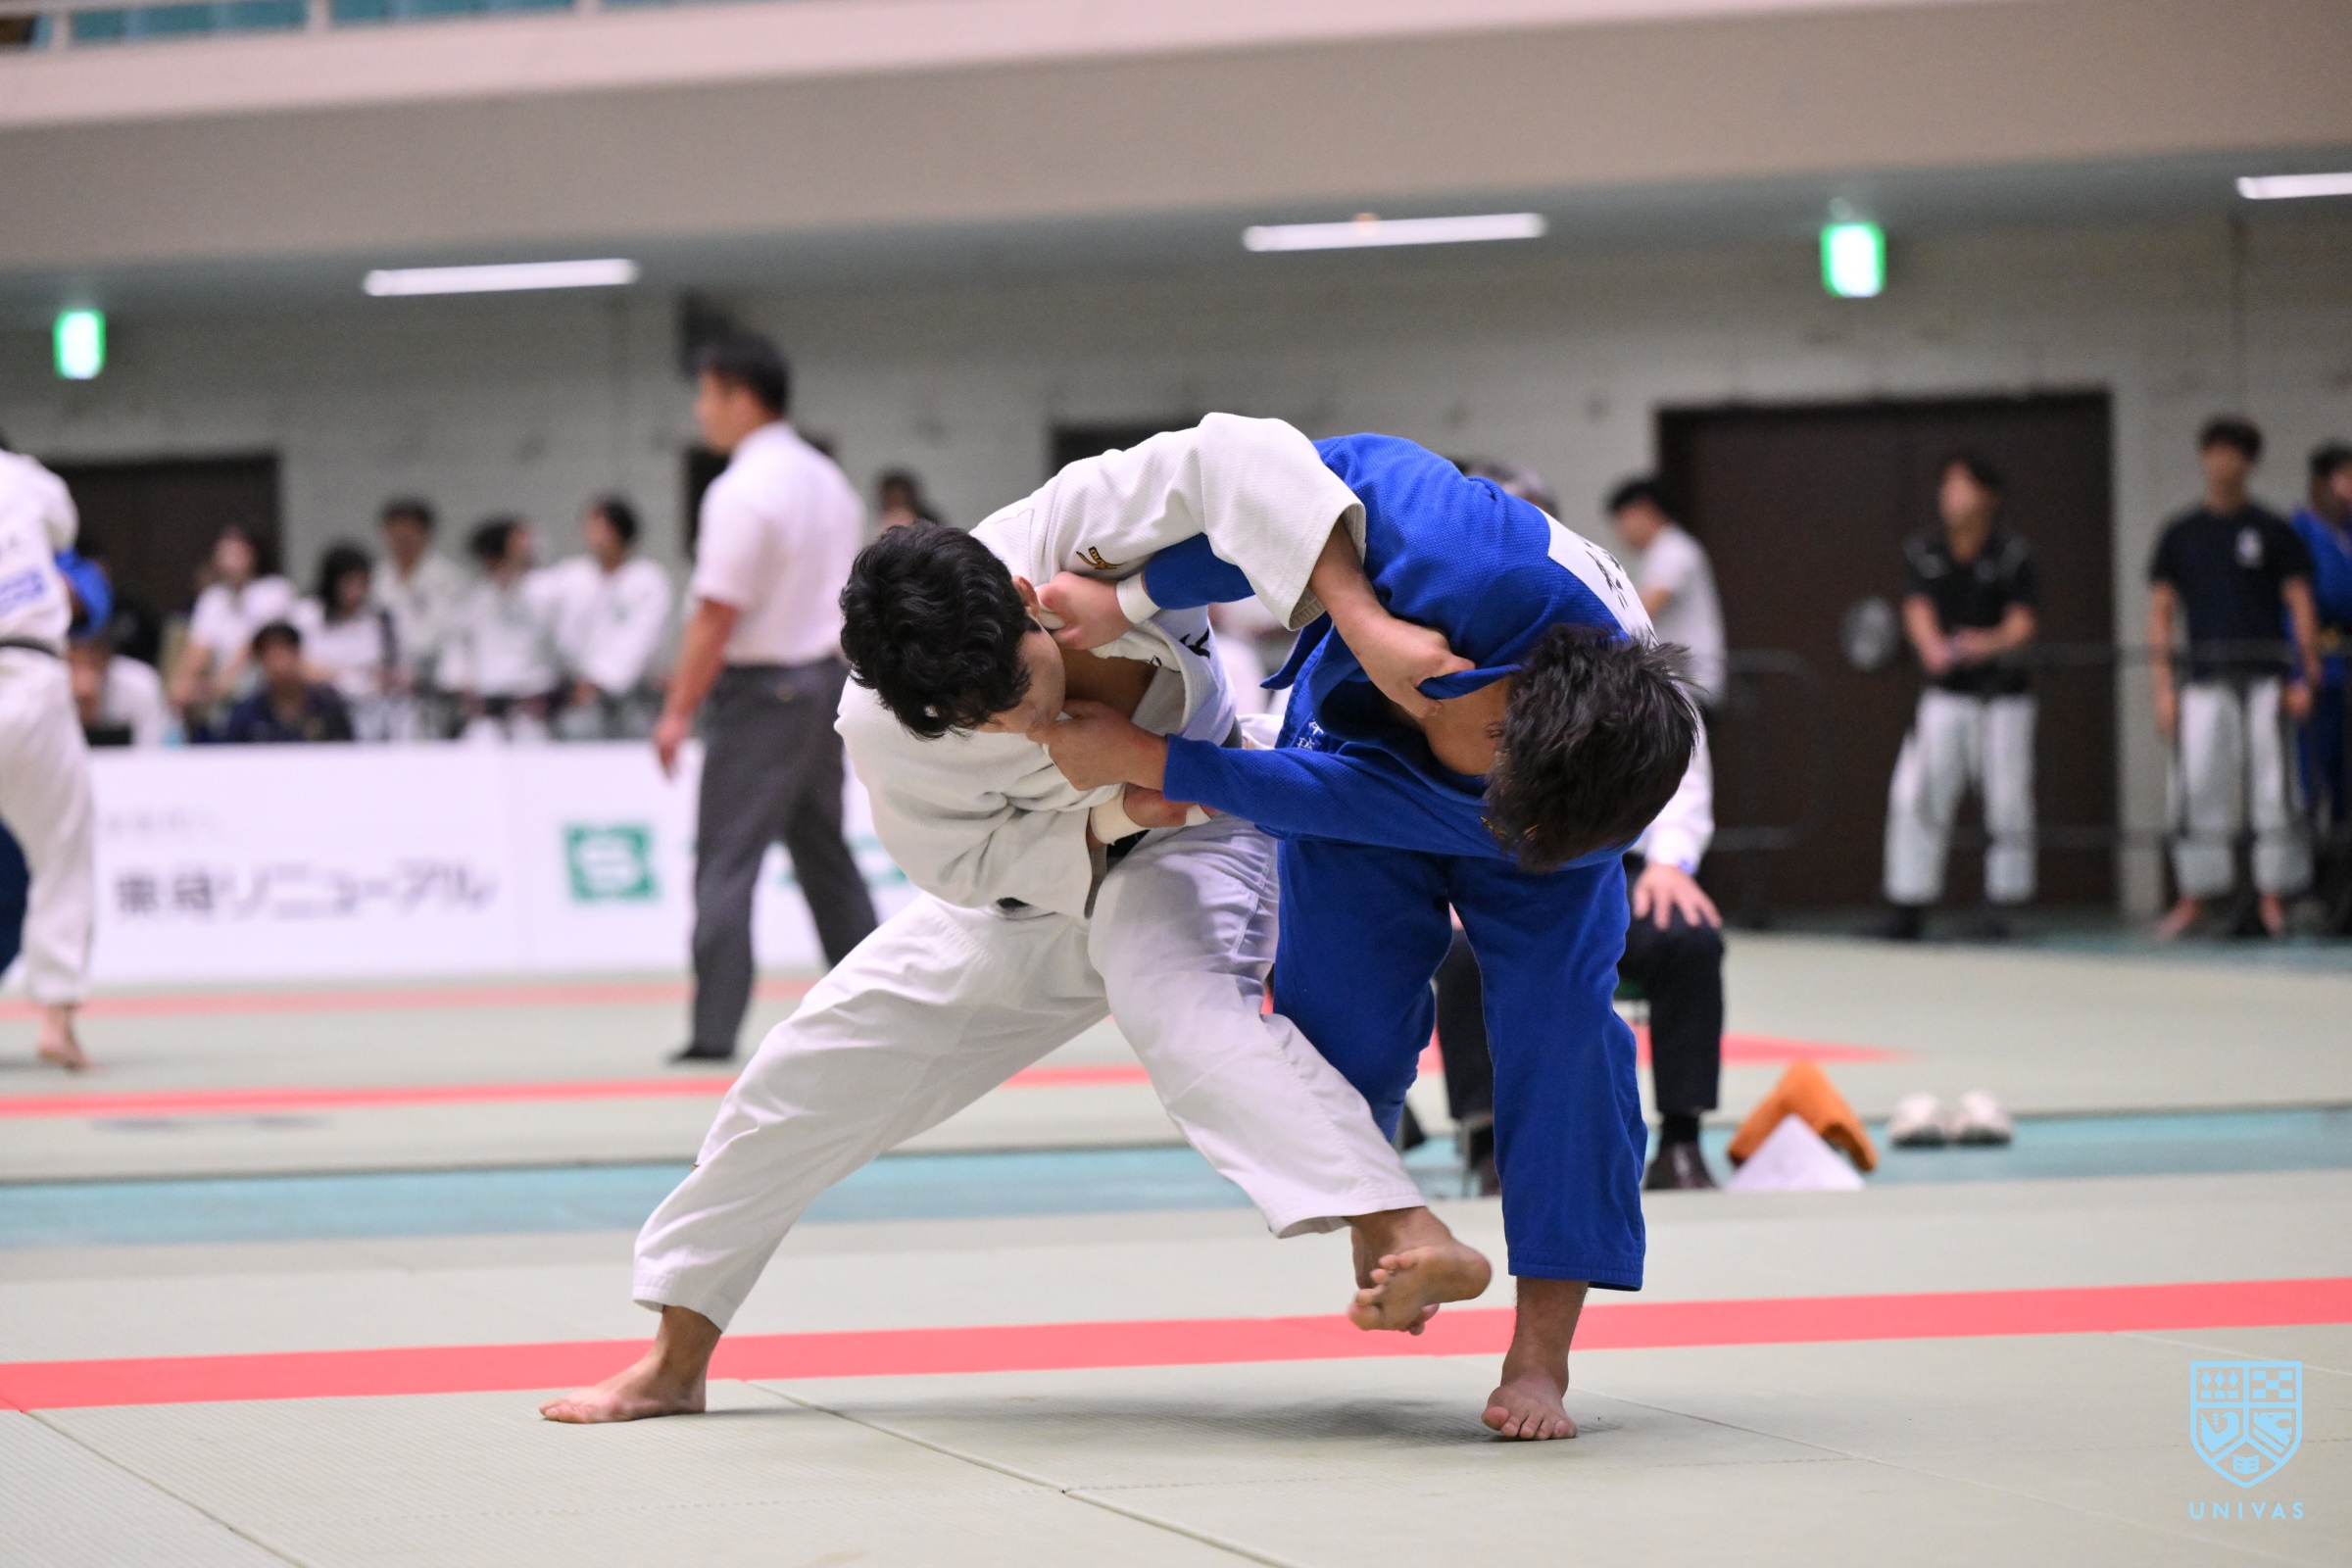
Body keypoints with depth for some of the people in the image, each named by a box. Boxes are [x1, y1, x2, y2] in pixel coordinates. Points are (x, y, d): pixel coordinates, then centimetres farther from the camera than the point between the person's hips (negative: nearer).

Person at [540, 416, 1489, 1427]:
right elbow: (970, 863, -15)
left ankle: (1410, 1240, -54)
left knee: (1173, 992, -37)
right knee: (813, 1072, 4)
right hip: (1030, 883, 3)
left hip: (1186, 838, -3)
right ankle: (676, 1360, 23)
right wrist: (1110, 813, -30)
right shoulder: (880, 735, -29)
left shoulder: (1063, 529, -36)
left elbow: (1235, 460, -46)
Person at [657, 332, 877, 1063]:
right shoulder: (826, 479, 11)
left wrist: (678, 711, -14)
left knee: (726, 859, -6)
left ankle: (716, 1028, -10)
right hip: (829, 675, 9)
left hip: (762, 689, -9)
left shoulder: (742, 492, -16)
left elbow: (715, 617, -18)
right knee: (824, 852, 17)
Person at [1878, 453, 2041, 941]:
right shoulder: (1923, 552, 3)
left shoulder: (2011, 554, -5)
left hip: (2002, 693, -2)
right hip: (1945, 695, 2)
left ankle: (2000, 902, 11)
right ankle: (1909, 905, -1)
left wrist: (1991, 643, -32)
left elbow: (2022, 622, -10)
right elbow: (1918, 609, -6)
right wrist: (1932, 647, -29)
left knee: (2008, 800, -2)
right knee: (1913, 795, -6)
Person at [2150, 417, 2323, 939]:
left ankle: (2273, 897, 2)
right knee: (2198, 787, -2)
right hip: (2205, 680, 1)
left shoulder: (2272, 532, 6)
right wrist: (2162, 687, 1)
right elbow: (2161, 611, 10)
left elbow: (2301, 606, 3)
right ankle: (2194, 898, 3)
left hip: (2264, 679, -1)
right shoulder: (2180, 535, 11)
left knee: (2272, 787, -4)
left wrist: (2307, 678, -6)